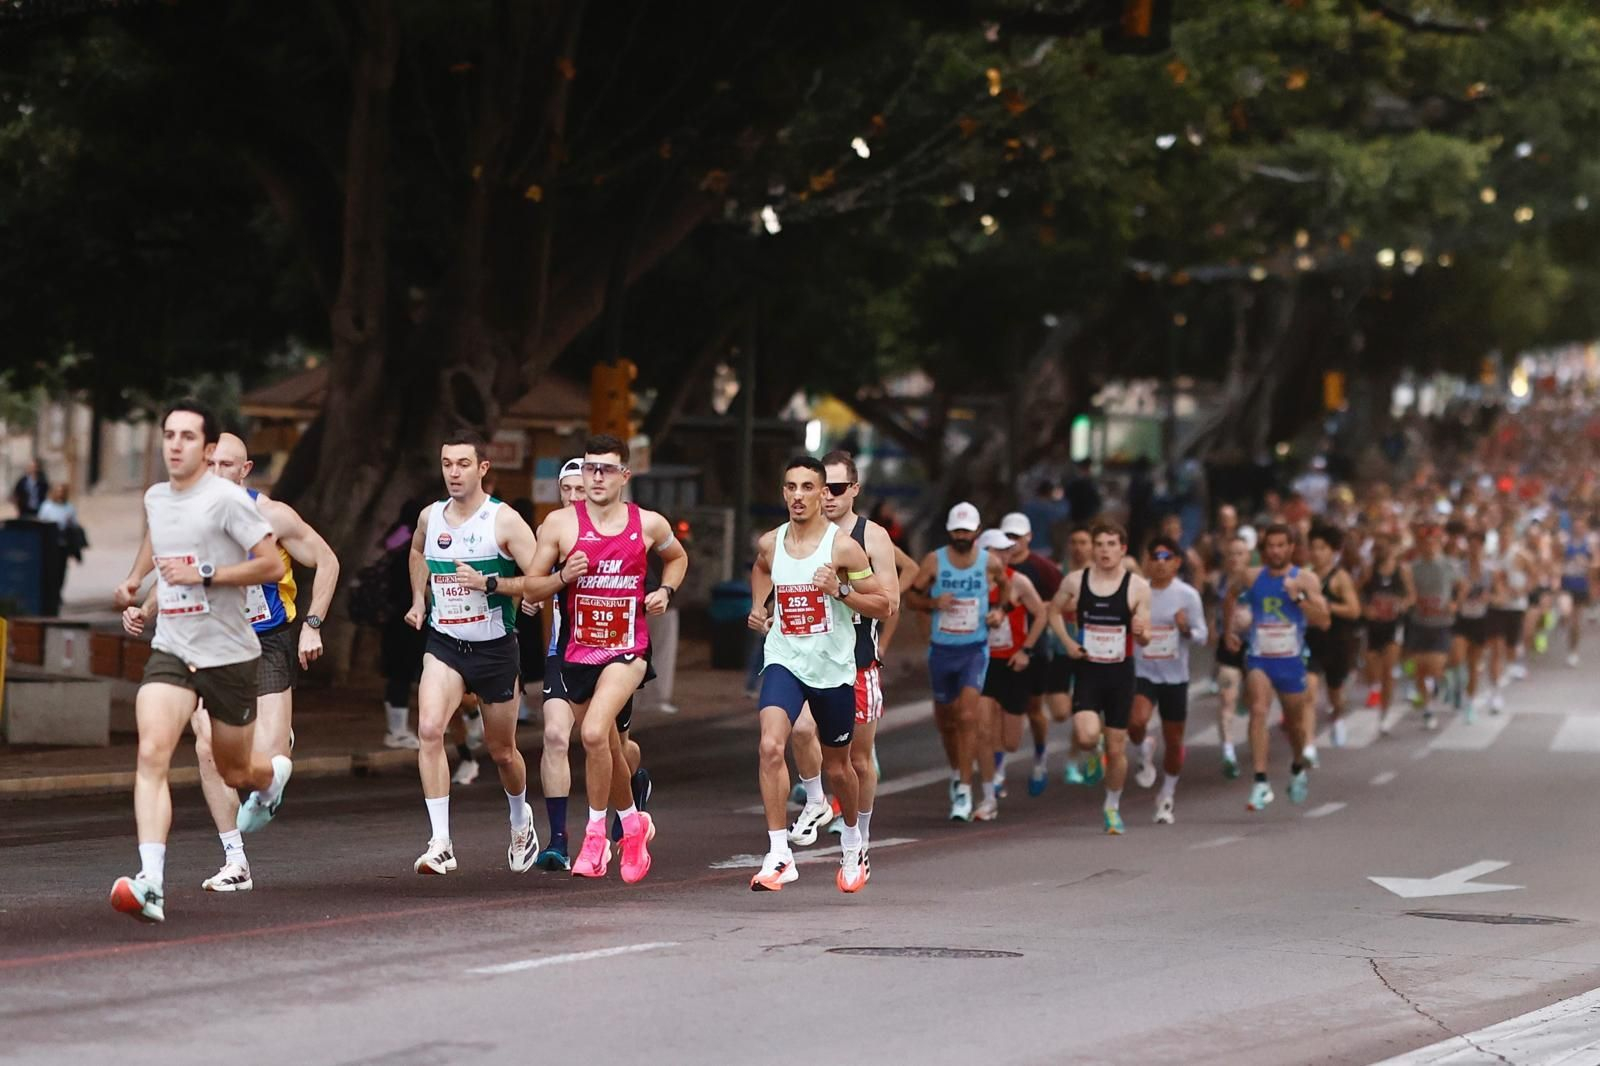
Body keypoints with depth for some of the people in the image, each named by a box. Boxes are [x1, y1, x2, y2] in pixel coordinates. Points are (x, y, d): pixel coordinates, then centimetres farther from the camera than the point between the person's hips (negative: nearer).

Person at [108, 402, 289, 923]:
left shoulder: (226, 499, -13)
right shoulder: (154, 499, 8)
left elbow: (272, 564, -16)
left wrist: (204, 574, -21)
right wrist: (134, 580, 21)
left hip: (230, 653, -4)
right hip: (171, 651, 4)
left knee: (234, 772, 13)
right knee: (152, 753, -20)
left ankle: (273, 774, 53)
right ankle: (151, 883, -28)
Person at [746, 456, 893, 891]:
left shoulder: (843, 547, -10)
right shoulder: (769, 545, 1)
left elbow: (884, 606, -6)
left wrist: (840, 590, -21)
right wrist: (758, 609, 11)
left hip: (834, 668, -1)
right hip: (784, 660, 1)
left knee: (837, 766, 13)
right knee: (770, 746, -23)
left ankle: (852, 843, 42)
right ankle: (779, 855, -23)